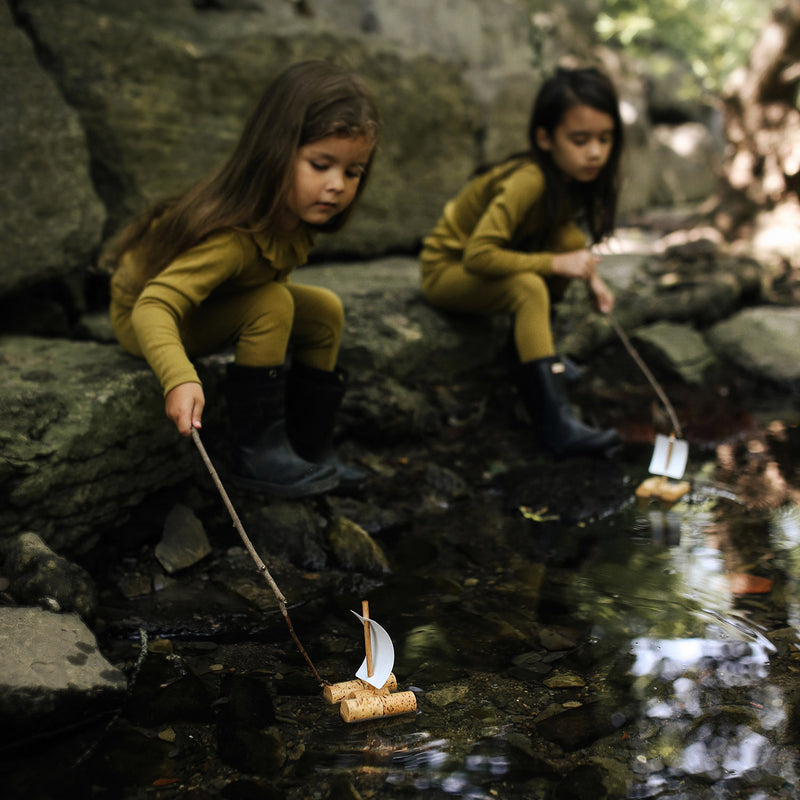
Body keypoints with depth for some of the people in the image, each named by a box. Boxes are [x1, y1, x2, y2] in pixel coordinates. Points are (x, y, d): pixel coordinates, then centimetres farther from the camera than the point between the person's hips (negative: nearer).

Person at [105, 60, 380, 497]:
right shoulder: (232, 235, -42)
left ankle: (311, 452, 9)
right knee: (272, 306, -29)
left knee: (325, 311, 0)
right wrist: (180, 379, -64)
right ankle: (258, 455, -18)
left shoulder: (298, 212, -16)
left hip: (211, 302, 9)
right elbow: (155, 307, -50)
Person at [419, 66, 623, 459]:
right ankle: (556, 422, -38)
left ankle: (530, 348, -1)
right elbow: (478, 256, -38)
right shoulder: (528, 181, -32)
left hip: (496, 261, 8)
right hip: (447, 269, -8)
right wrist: (555, 264, -33)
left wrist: (590, 272, -9)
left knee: (572, 239, -14)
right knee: (528, 287, -34)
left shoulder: (577, 174, -7)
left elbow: (562, 235, 10)